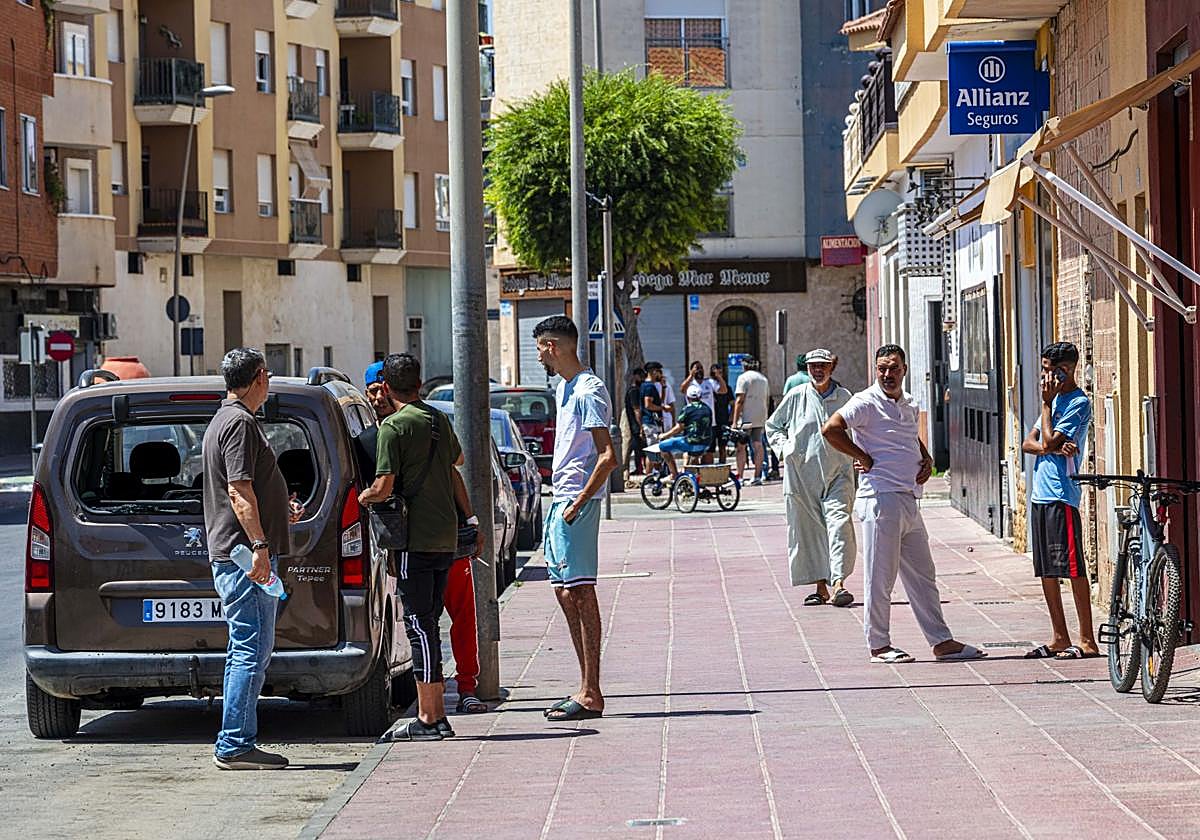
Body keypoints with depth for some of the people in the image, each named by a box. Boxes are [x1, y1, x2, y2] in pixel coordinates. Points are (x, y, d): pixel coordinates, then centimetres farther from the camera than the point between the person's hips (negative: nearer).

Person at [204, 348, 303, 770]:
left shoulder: (226, 419, 21)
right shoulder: (240, 423, -12)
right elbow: (239, 491, -21)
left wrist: (280, 509, 40)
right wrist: (260, 546, -26)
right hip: (245, 551, -11)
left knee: (249, 651, 13)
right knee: (251, 650, -10)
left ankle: (236, 744, 15)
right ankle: (235, 746, -10)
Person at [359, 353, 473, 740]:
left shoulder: (394, 426, -11)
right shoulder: (440, 420, 13)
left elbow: (383, 488, -16)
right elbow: (457, 459, 33)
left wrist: (360, 499, 2)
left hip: (415, 538, -7)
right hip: (446, 536, 7)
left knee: (420, 625, -6)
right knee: (429, 623, 12)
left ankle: (427, 719, -6)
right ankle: (437, 715, 13)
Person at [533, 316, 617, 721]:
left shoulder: (588, 392, -14)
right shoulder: (565, 389, 17)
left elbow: (608, 456, -20)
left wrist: (577, 503, -20)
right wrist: (563, 502, 16)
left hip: (578, 502, -10)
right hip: (562, 500, 10)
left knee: (580, 592, -10)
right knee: (565, 592, 11)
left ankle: (591, 695, -9)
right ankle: (587, 688, 16)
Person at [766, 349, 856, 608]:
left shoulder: (844, 397, 7)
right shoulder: (796, 396, 4)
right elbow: (772, 426, 17)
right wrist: (783, 448, 0)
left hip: (837, 473, -1)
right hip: (802, 474, 1)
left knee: (839, 525, -15)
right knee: (808, 530, 3)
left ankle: (838, 584, -22)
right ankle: (820, 587, 12)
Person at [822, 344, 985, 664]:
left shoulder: (910, 405, 16)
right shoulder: (866, 403, -9)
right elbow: (831, 429, -20)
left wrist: (927, 459, 13)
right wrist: (863, 458, -15)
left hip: (908, 500, 8)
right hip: (881, 498, -8)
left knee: (923, 576, 12)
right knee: (880, 577, -2)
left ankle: (941, 641, 17)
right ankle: (878, 645, 6)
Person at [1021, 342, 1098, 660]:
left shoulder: (1079, 403, -9)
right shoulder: (1056, 400, 19)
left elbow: (1048, 443, -16)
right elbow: (1029, 443, 11)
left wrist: (1046, 404, -6)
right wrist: (1056, 447, -9)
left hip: (1061, 496, -9)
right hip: (1040, 493, 9)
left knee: (1073, 568, -8)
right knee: (1046, 571, 11)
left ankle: (1087, 641, -7)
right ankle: (1059, 638, 17)